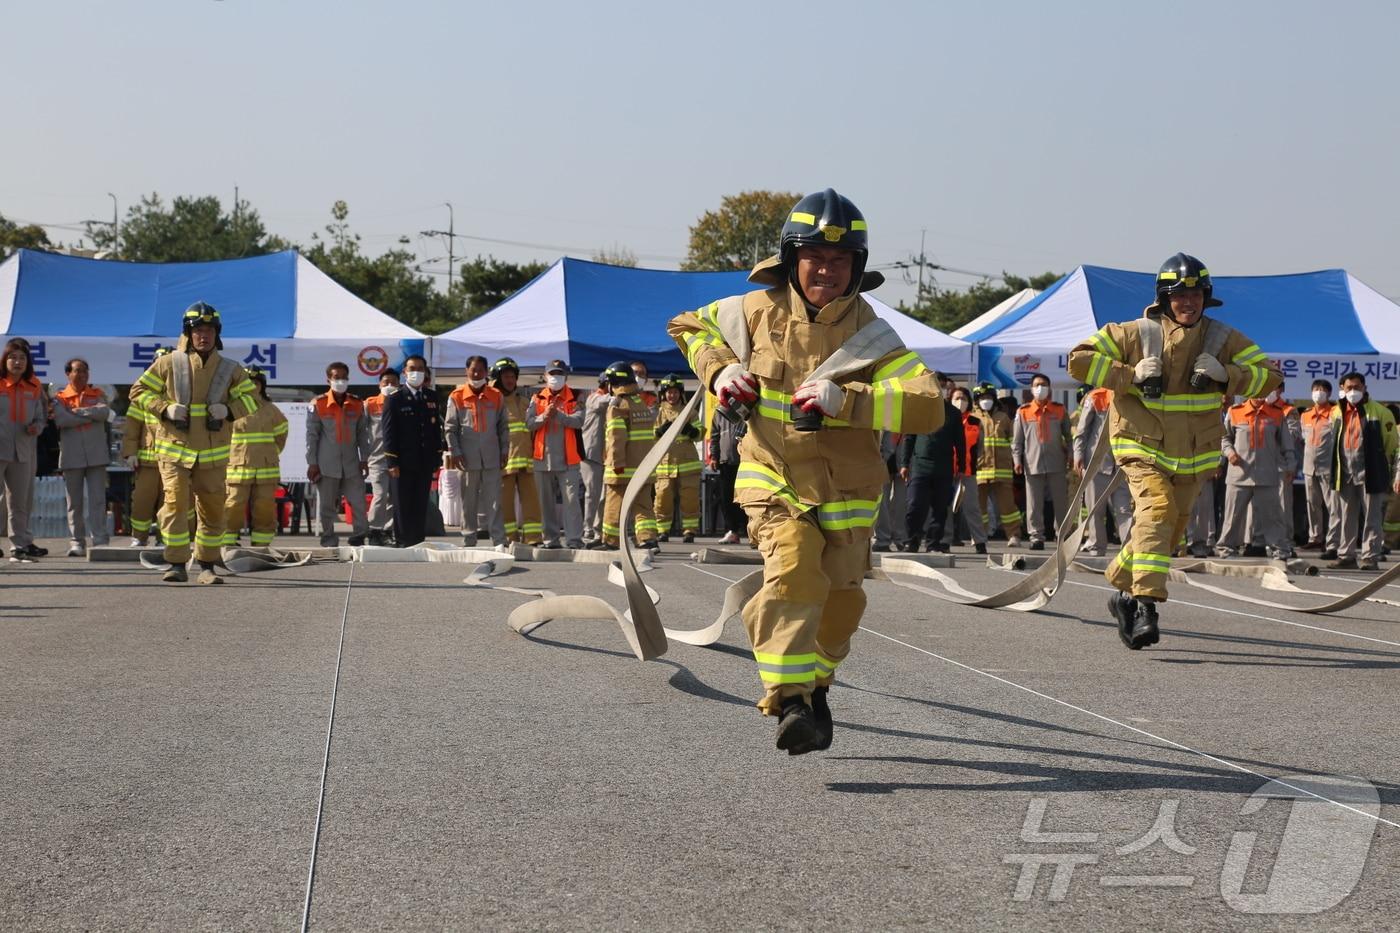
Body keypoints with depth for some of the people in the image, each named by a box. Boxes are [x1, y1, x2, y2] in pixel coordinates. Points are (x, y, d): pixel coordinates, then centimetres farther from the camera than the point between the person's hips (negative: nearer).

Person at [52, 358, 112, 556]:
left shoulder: (98, 394, 11)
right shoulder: (60, 398, 7)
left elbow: (104, 412, -9)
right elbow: (61, 420, -12)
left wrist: (78, 411, -9)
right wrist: (91, 415, -8)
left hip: (96, 455, 0)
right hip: (71, 456, 0)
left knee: (98, 499, -4)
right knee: (75, 502, 3)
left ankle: (100, 540, -5)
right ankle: (77, 542, 7)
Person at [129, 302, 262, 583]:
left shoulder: (230, 370, 4)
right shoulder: (169, 364, -2)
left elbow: (251, 398, 11)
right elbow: (139, 391, 3)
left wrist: (228, 410, -9)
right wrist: (165, 409, -13)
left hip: (213, 453, 2)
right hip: (174, 447, -2)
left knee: (212, 510, 7)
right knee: (175, 503, -13)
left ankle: (208, 565, 19)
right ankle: (177, 565, -9)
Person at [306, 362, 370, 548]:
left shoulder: (357, 405, 8)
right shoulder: (318, 405, -1)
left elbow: (362, 433, 12)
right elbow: (311, 435, 0)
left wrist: (364, 459, 7)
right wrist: (312, 463, -4)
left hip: (352, 463, 2)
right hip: (327, 465, -2)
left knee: (358, 502, -3)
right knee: (327, 506, 3)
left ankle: (359, 539, 6)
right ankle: (329, 542, 10)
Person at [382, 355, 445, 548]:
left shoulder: (431, 398, 14)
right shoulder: (395, 399, 0)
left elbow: (437, 428, 16)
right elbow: (389, 431, -4)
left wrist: (437, 458, 8)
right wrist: (392, 462, -11)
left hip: (425, 462, 4)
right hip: (403, 463, -4)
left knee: (421, 506, 6)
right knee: (402, 507, -2)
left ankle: (419, 543, 11)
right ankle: (403, 543, 2)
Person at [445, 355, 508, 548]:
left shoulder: (497, 396, 7)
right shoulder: (457, 397, 2)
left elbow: (502, 426, 11)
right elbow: (450, 427, 2)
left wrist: (504, 449, 4)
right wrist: (454, 452, -6)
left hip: (491, 457, 1)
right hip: (468, 457, -1)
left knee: (494, 500, -2)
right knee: (469, 501, 6)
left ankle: (499, 540, -3)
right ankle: (469, 540, 12)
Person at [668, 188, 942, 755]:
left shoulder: (870, 333, -13)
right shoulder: (760, 312, -7)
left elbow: (928, 406, -27)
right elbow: (689, 326, 13)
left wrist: (847, 399, -38)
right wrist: (719, 369, -7)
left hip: (846, 493, 1)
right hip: (775, 480, -1)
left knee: (839, 606, 15)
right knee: (794, 574, -27)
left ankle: (816, 685, 45)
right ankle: (789, 702, -26)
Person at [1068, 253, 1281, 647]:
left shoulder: (1223, 340, 0)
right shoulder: (1136, 333, -7)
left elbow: (1270, 376, 1)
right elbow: (1080, 359, -5)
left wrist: (1224, 375, -17)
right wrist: (1130, 375, -17)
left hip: (1191, 457, 4)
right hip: (1143, 447, -4)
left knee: (1169, 532, 12)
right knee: (1157, 509, -27)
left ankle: (1124, 589, 36)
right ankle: (1145, 604, -31)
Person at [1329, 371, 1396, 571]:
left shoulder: (1379, 412, -6)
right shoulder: (1338, 412, 9)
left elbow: (1391, 443, -1)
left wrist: (1380, 467, 3)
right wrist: (1335, 470, 16)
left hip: (1370, 475, -5)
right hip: (1345, 475, 5)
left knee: (1371, 518, -1)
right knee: (1347, 518, 12)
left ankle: (1370, 557, 2)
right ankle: (1346, 556, 18)